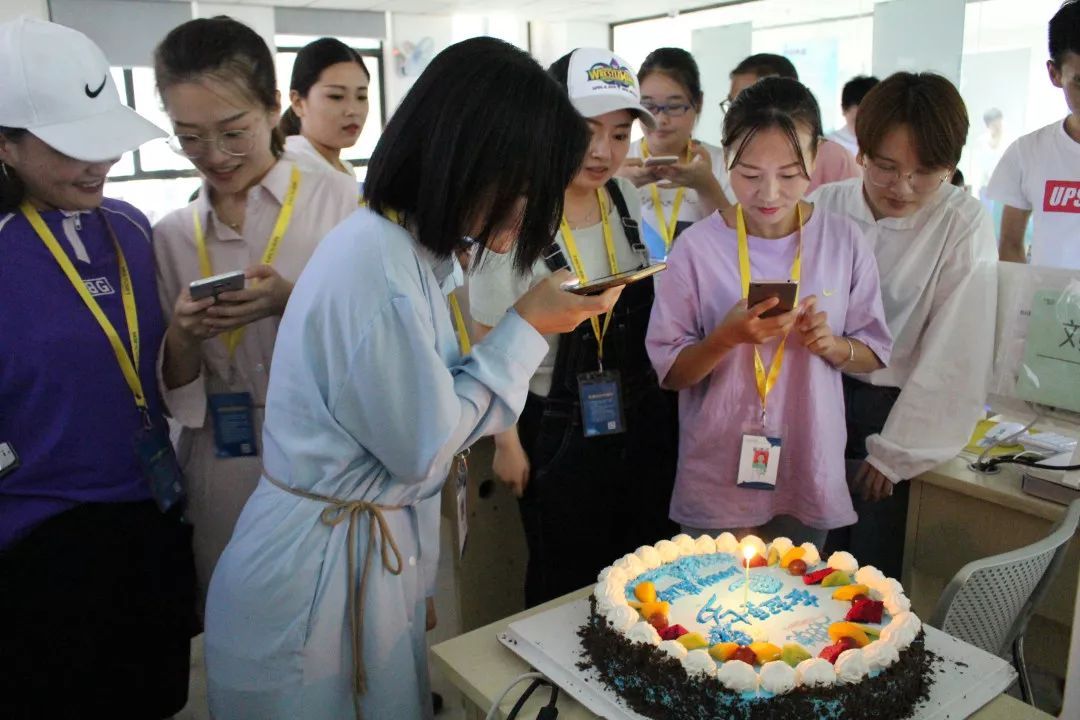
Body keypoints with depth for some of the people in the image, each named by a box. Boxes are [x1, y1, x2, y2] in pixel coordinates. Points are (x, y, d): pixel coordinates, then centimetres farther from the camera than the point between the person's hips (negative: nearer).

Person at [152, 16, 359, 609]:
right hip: (227, 487, 3)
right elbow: (177, 398, 6)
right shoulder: (171, 236, 4)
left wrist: (295, 303, -21)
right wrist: (182, 337, -14)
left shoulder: (340, 199, -6)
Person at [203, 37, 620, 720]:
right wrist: (527, 328, -14)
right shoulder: (376, 267, -26)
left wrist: (534, 323, 1)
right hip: (319, 579, -9)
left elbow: (426, 396, 2)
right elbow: (423, 447, -20)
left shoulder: (411, 249, 4)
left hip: (375, 555, 9)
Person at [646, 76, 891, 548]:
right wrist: (727, 336, -24)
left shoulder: (843, 241, -4)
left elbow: (874, 355, 5)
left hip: (809, 477, 2)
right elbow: (669, 373, -7)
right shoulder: (698, 247, -11)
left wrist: (832, 345, -16)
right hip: (717, 479, -2)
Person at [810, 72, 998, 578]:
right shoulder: (826, 206, -2)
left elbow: (953, 353, -10)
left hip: (897, 410, -3)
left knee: (871, 569, 6)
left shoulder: (964, 224, -11)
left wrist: (896, 451, -8)